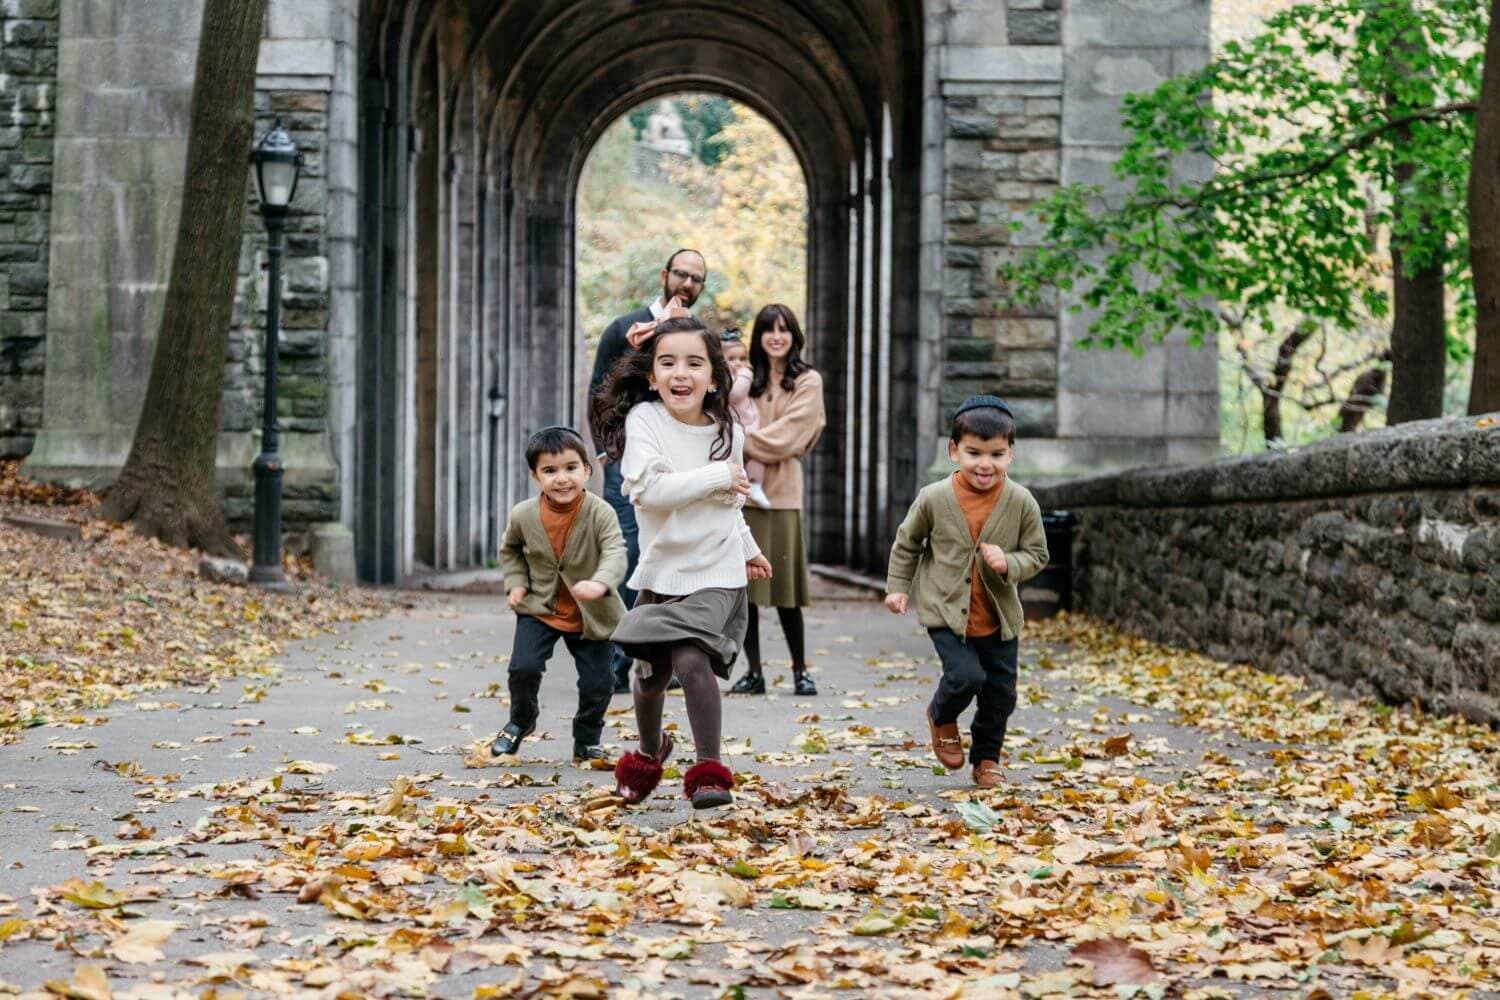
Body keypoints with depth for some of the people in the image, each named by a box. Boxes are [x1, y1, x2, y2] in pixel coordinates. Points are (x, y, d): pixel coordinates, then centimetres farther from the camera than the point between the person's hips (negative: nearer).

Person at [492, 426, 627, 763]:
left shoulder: (600, 513, -19)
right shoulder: (523, 515, -10)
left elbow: (616, 554, -33)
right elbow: (510, 549, 12)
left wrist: (600, 583, -52)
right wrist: (516, 583, -2)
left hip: (592, 616, -1)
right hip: (539, 609, 1)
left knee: (597, 684, 1)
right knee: (524, 667, -14)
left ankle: (587, 741, 28)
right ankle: (521, 721, 17)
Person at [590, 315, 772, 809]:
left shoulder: (728, 433, 1)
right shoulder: (643, 419, -11)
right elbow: (646, 488, -27)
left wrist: (748, 548, 34)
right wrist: (718, 476, -23)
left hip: (716, 571, 0)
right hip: (662, 570, 0)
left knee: (691, 659, -22)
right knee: (650, 674, 13)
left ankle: (710, 771, -13)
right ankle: (649, 755, 43)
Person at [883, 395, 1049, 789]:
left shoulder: (1022, 503, -10)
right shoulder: (934, 498, -12)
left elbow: (1037, 554, -2)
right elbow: (907, 543, 4)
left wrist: (1008, 563, -21)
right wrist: (897, 587, 4)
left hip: (998, 618, 3)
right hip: (946, 611, -3)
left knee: (1001, 692, 8)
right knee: (966, 676, -19)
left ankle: (986, 757, 32)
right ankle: (942, 717, 16)